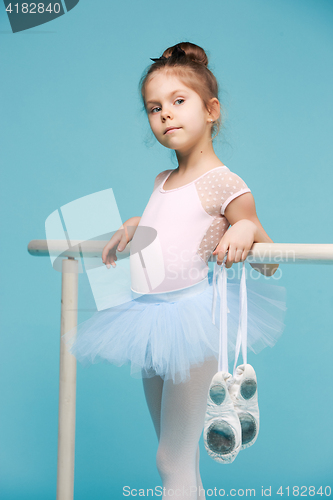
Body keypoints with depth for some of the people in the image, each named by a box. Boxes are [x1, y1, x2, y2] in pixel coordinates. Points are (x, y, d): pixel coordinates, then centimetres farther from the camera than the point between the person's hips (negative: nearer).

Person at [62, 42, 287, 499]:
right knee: (175, 455, 17)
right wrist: (133, 226, 21)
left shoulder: (224, 183, -11)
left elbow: (269, 265, -9)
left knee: (174, 461, -5)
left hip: (190, 321, -8)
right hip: (151, 321, 8)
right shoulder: (163, 182, 12)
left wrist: (247, 228, -27)